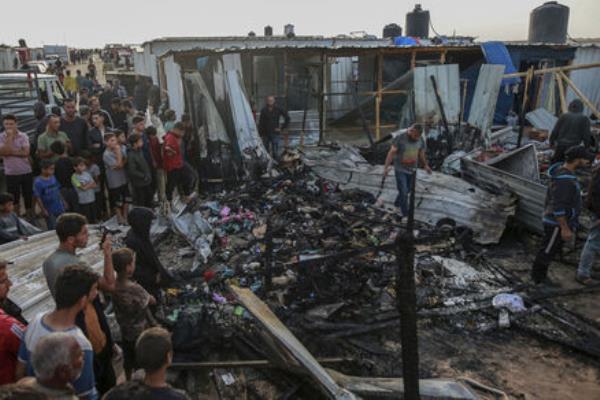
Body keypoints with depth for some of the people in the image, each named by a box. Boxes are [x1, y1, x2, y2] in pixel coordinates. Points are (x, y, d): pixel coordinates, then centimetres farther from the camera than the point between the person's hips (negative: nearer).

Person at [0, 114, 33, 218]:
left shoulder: (23, 136, -5)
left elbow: (26, 152, -15)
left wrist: (11, 152, -17)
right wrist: (9, 137, -19)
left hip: (26, 171, 0)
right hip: (11, 173, 0)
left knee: (29, 196, 11)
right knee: (14, 199, 10)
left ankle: (30, 217, 26)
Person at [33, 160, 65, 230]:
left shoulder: (53, 178, -1)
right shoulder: (38, 182, -18)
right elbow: (37, 197, -15)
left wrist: (62, 202, 12)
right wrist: (43, 210, -15)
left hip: (59, 208, 5)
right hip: (49, 211, -5)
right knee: (53, 229, 7)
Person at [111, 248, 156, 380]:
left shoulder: (113, 285, -13)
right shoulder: (135, 289, -34)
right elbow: (152, 301, -16)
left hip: (125, 331, 7)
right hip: (140, 333, -7)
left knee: (128, 360, 25)